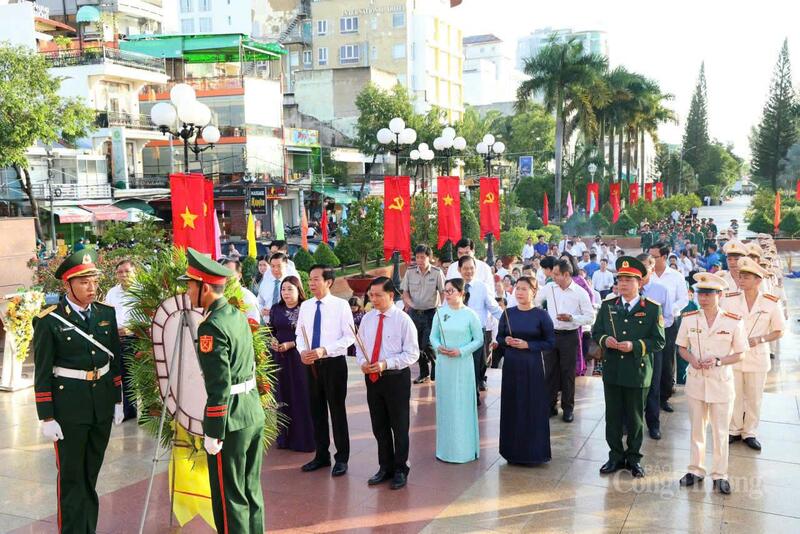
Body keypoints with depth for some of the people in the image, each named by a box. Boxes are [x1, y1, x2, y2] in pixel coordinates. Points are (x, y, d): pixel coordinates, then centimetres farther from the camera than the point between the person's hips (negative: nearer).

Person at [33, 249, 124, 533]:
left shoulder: (106, 313, 3)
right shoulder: (49, 321, -11)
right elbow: (42, 373, -9)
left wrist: (118, 400, 11)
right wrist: (47, 418, -10)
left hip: (102, 404, 5)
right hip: (69, 408, -5)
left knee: (91, 473, 17)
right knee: (71, 477, 5)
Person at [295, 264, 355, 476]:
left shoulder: (341, 305, -10)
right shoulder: (305, 306, 5)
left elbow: (349, 337, -12)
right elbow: (300, 334, 12)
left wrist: (324, 350, -21)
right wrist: (302, 351, -9)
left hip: (334, 363, -5)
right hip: (311, 364, 5)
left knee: (337, 411, 5)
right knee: (316, 411, 14)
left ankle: (342, 458, 20)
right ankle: (321, 455, 30)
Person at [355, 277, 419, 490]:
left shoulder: (403, 320, -11)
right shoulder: (367, 318, 4)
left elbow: (412, 353, -12)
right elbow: (359, 346, 14)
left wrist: (386, 364, -22)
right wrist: (362, 362, -7)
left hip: (396, 378, -5)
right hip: (372, 377, 5)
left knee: (399, 426, 7)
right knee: (379, 426, 15)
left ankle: (400, 470, 23)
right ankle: (385, 467, 31)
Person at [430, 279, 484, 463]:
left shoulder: (470, 315, -6)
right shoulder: (440, 313, 2)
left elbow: (479, 339, -3)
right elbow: (433, 336, 9)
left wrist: (461, 351, -15)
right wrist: (438, 347, -11)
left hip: (463, 364, -3)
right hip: (443, 363, 3)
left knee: (462, 404, 1)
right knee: (445, 404, 9)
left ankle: (464, 448, 12)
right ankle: (446, 447, 20)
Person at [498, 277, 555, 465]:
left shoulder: (541, 315, -5)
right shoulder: (508, 313, 4)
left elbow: (550, 342, -4)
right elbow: (499, 338, 12)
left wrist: (527, 345, -15)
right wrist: (506, 341, -10)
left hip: (532, 367, -3)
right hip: (511, 365, 3)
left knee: (532, 408, 2)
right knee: (511, 407, 7)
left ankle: (532, 452, 15)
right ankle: (513, 450, 19)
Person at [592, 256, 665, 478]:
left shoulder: (652, 308, -4)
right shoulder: (607, 305, 6)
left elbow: (658, 341, -5)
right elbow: (596, 332, 11)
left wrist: (634, 346, -19)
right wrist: (605, 340, -11)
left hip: (638, 372, -3)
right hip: (611, 371, 3)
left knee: (635, 417, 10)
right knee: (613, 416, 10)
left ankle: (633, 458, 25)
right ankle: (616, 456, 24)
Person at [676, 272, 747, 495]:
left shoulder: (734, 322, -10)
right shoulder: (688, 319, -4)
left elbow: (739, 354, -3)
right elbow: (681, 347, 7)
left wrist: (718, 361, -19)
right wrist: (691, 359, -14)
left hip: (722, 383, -2)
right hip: (696, 382, 2)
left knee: (720, 432, 9)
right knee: (696, 429, 15)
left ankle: (719, 474, 23)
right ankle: (696, 470, 29)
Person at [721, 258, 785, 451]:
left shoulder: (772, 303, -8)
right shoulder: (728, 299, -8)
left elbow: (779, 332, 0)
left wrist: (759, 339, -15)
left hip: (758, 357, 0)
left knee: (754, 398, 11)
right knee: (734, 396, 10)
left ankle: (749, 433, 28)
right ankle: (734, 430, 28)